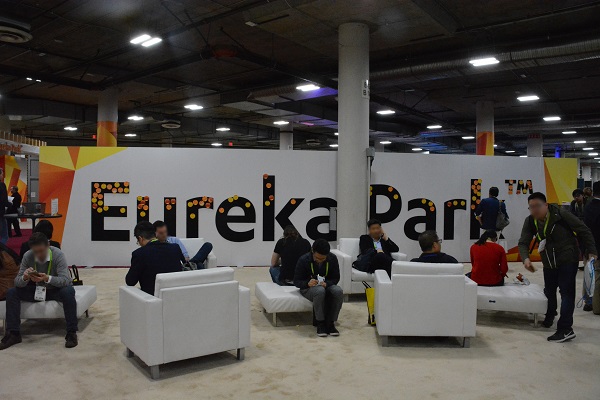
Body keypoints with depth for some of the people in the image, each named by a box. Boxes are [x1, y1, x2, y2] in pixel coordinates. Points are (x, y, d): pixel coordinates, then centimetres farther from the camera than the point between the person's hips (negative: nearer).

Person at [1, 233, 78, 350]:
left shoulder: (57, 254, -23)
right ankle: (13, 333, -9)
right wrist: (25, 277, -36)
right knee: (11, 292, -16)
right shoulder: (27, 256, -13)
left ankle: (71, 333, -27)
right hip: (36, 290, 4)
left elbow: (66, 280, -31)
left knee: (68, 292, -36)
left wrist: (48, 278, -48)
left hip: (55, 289, -4)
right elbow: (17, 282, -13)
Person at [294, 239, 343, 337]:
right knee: (320, 291, -39)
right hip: (308, 288, -3)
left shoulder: (333, 259, -10)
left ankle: (330, 323, -18)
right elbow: (296, 281, -11)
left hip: (326, 286, 3)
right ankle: (320, 323, -24)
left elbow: (336, 278, -2)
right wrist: (307, 283, -34)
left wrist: (326, 283, -26)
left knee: (338, 291, -32)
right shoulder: (303, 260, -16)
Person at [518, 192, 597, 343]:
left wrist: (591, 251, -11)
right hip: (548, 263, 5)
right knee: (549, 291, 16)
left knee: (566, 293, -8)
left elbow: (584, 231, -10)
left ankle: (565, 329, -7)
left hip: (568, 261, -5)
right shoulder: (530, 221, -7)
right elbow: (523, 242, -10)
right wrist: (525, 258, -28)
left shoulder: (561, 215, -20)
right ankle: (549, 318, 39)